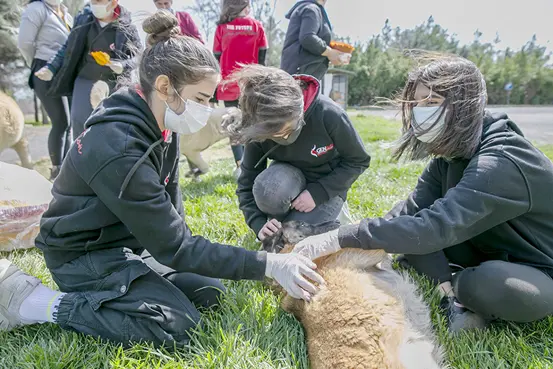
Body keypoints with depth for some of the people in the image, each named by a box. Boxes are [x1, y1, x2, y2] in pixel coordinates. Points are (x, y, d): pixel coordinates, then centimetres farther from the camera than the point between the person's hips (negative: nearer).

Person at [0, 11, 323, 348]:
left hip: (131, 242, 8)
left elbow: (169, 200, 7)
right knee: (176, 327, -20)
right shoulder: (118, 149, -33)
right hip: (87, 255, -8)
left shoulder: (162, 125, -5)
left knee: (209, 293, 4)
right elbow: (174, 247, -30)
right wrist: (268, 265, -30)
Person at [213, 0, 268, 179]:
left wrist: (213, 89, 7)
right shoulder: (257, 26, 3)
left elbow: (216, 59, 2)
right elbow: (262, 59, 5)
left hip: (229, 85, -1)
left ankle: (240, 165, -7)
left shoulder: (222, 28, 2)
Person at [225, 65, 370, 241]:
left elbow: (358, 161, -17)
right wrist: (259, 224, -30)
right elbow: (246, 185, -14)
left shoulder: (328, 114, -31)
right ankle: (279, 230, -1)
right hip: (292, 178, 2)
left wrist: (317, 193, -26)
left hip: (327, 186, -2)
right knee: (266, 188, -34)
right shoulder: (260, 130, -22)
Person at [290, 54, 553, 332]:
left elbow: (436, 227, -42)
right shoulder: (451, 153, -5)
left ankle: (465, 291, -6)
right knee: (408, 228, -10)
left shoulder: (500, 163, -32)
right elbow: (410, 210, -11)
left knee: (495, 285, -38)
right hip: (494, 254, 6)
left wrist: (340, 239, -43)